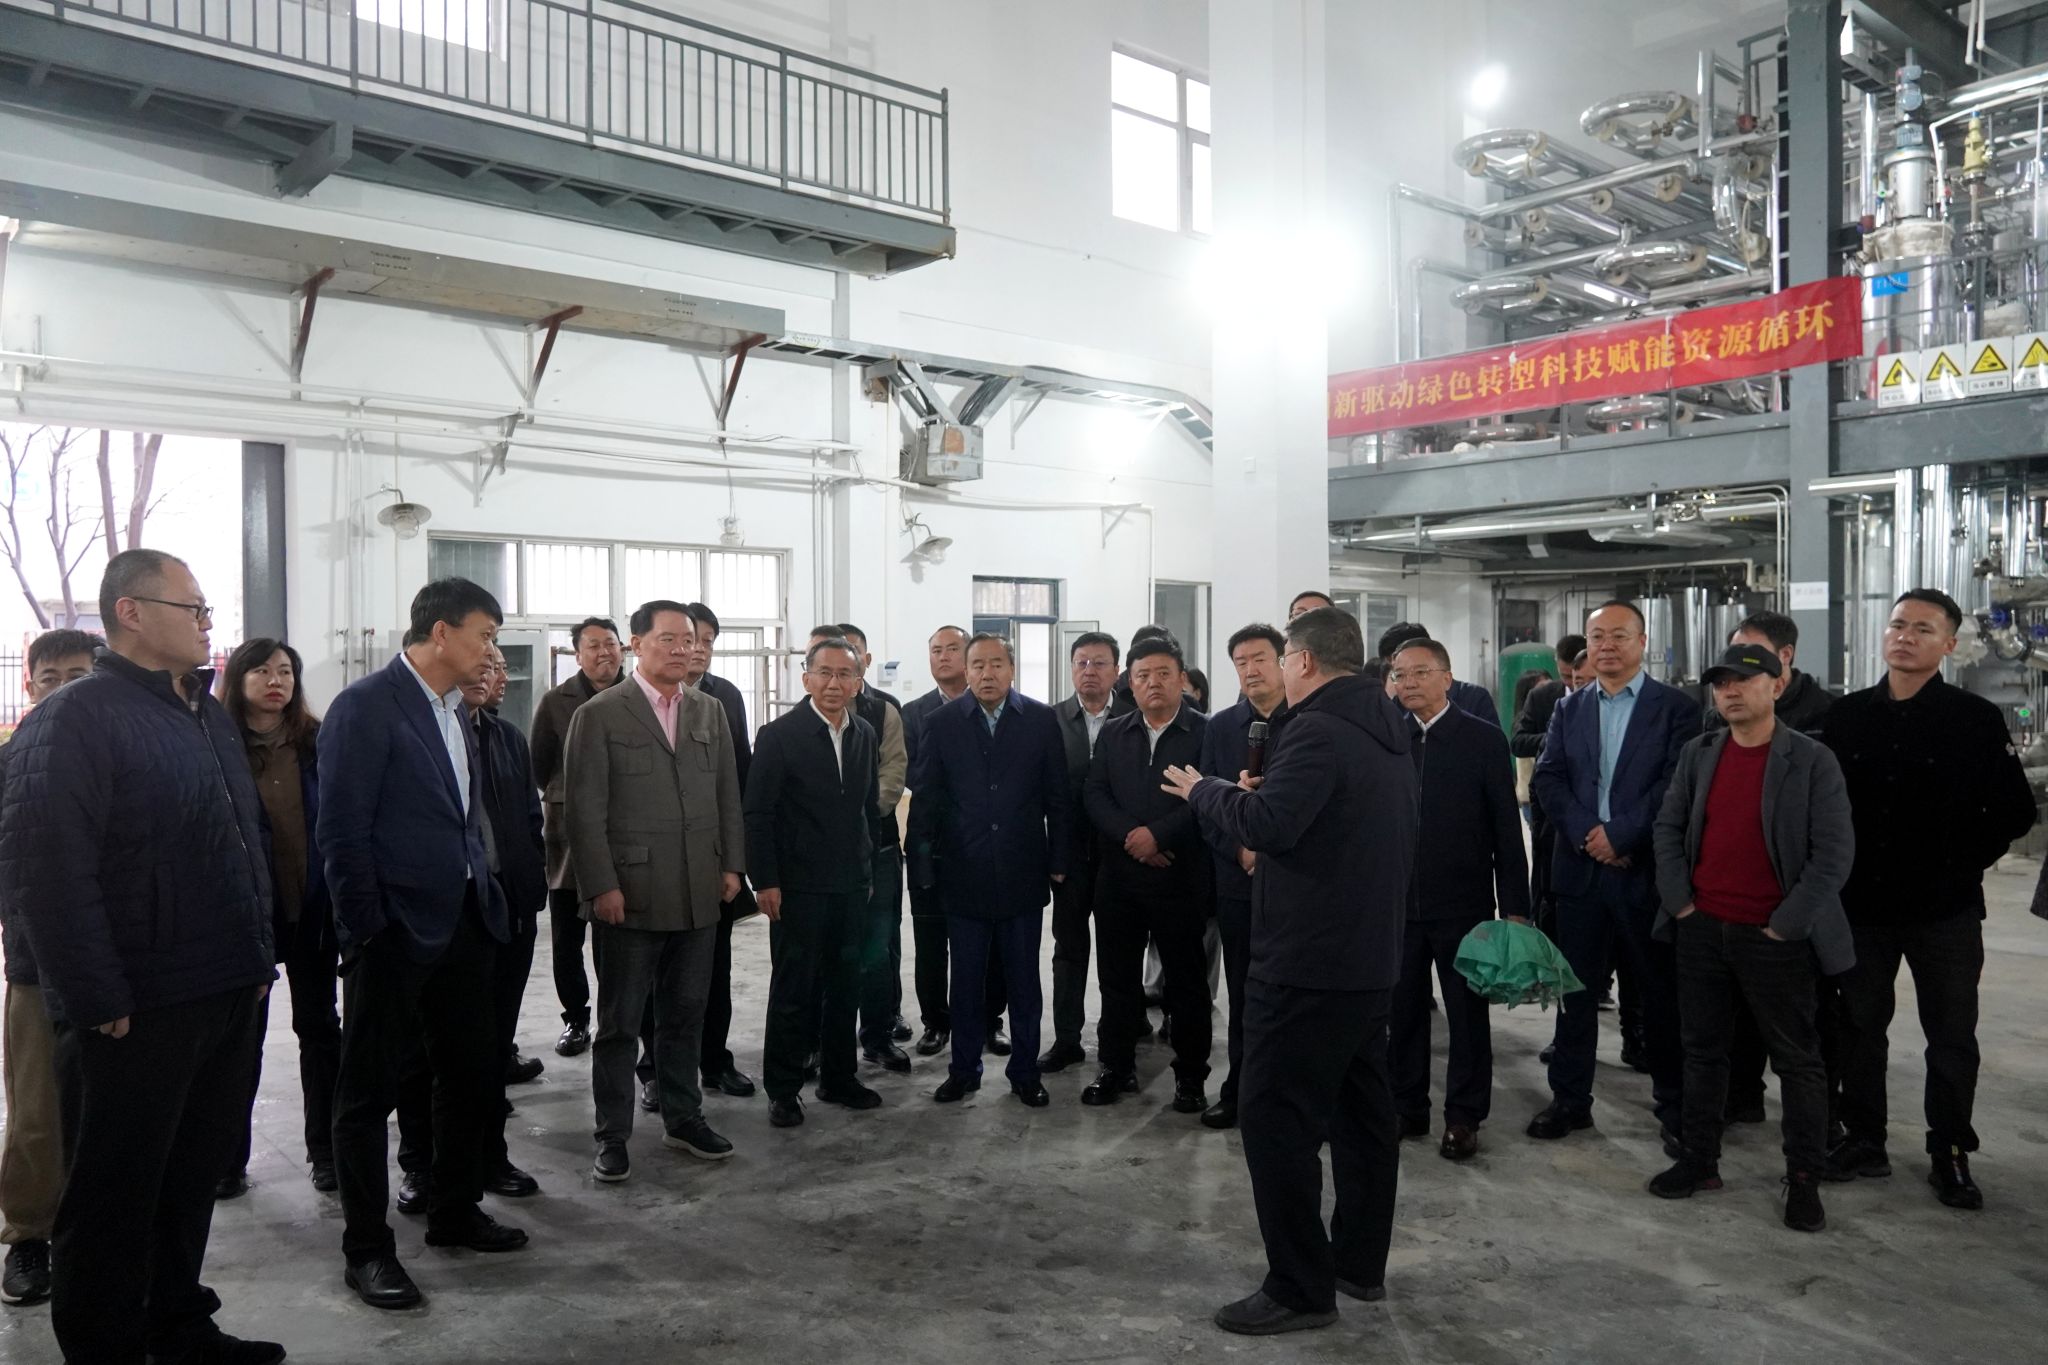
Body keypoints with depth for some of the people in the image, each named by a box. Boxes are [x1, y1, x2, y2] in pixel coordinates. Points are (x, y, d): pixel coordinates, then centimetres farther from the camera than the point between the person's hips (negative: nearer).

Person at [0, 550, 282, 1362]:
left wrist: (256, 957, 15)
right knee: (114, 1197, 7)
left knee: (195, 1175, 18)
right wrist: (99, 1004, -20)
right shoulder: (72, 720, -12)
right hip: (135, 1013, -8)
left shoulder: (209, 716, 14)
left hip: (226, 997, 8)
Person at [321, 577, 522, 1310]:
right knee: (369, 1090, 6)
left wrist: (485, 897, 10)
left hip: (465, 923, 8)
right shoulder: (365, 706, -13)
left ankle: (454, 1212, 33)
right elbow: (342, 830, -16)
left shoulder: (454, 710, 12)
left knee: (473, 1074, 16)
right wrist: (366, 932, -15)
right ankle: (366, 1248, 17)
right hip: (396, 932, -8)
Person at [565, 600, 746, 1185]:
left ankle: (682, 1118, 28)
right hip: (629, 895, -4)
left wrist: (732, 865, 6)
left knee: (685, 1015, 14)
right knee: (620, 1022, 6)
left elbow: (728, 794, 13)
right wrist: (602, 885, -12)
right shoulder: (599, 715, -5)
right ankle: (613, 1135, 17)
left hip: (698, 895, 5)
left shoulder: (709, 711, 10)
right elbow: (585, 808, -8)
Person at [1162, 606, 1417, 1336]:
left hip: (1306, 961, -10)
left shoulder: (1317, 728, -18)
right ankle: (1361, 1262, 28)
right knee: (1361, 1112, 16)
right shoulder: (1385, 732, 12)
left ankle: (1300, 1288, 4)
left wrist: (1204, 789, -12)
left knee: (1276, 1120, -2)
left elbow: (1265, 824, -28)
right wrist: (1265, 797, 14)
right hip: (1369, 956, 10)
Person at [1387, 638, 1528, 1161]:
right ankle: (1407, 1108, 24)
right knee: (1402, 1010, 10)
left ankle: (1463, 1117, 20)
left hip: (1463, 902, -2)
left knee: (1468, 1014, 7)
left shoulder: (1484, 739, -2)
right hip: (1398, 902, 2)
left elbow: (1506, 827, -2)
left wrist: (1515, 906, -6)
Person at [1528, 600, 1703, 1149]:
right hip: (1580, 868, 3)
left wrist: (1619, 834, -16)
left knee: (1663, 992, 7)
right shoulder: (1568, 709, 10)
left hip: (1648, 870, -3)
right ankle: (1570, 1099, 21)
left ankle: (1674, 1106, 21)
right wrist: (1586, 834, -12)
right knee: (1575, 987, 9)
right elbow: (1547, 778, 2)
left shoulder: (1677, 708, -2)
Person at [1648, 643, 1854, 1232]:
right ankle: (1699, 1161, 25)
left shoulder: (1813, 762, -8)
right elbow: (1668, 828, 9)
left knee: (1798, 1060, 6)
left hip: (1775, 939, -4)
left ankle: (1804, 1179, 19)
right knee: (1703, 1049, 13)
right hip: (1702, 932, 4)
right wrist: (1681, 901, -1)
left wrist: (1786, 924, -13)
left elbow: (1834, 851, -11)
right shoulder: (1697, 754, 6)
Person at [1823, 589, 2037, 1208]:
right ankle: (1864, 1140, 26)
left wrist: (1964, 864, -3)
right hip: (1861, 904, 3)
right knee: (1860, 1027, 12)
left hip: (1945, 910, -2)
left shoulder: (1976, 720, -5)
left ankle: (1950, 1155, 22)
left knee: (1951, 1037, 8)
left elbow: (2015, 811, -1)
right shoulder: (1847, 716, 3)